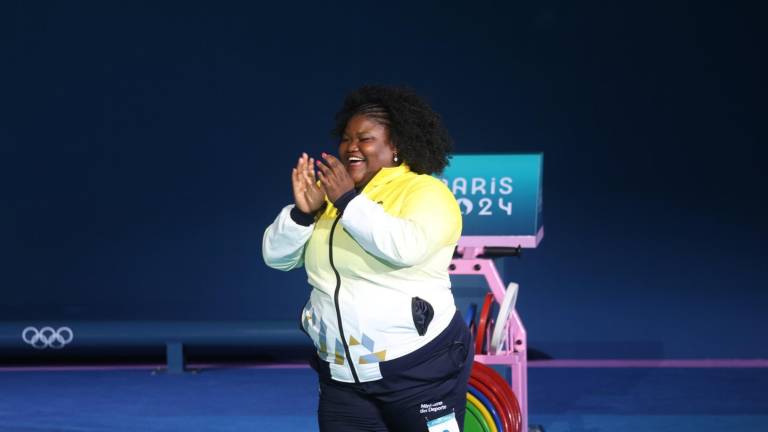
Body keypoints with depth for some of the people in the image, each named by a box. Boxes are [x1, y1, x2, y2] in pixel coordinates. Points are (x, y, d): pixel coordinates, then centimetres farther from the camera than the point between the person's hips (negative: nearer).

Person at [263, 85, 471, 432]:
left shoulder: (426, 191, -7)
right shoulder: (329, 195, 10)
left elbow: (407, 247, -26)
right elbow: (276, 256, 8)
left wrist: (349, 202, -19)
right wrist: (302, 210, -9)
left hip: (421, 370, -5)